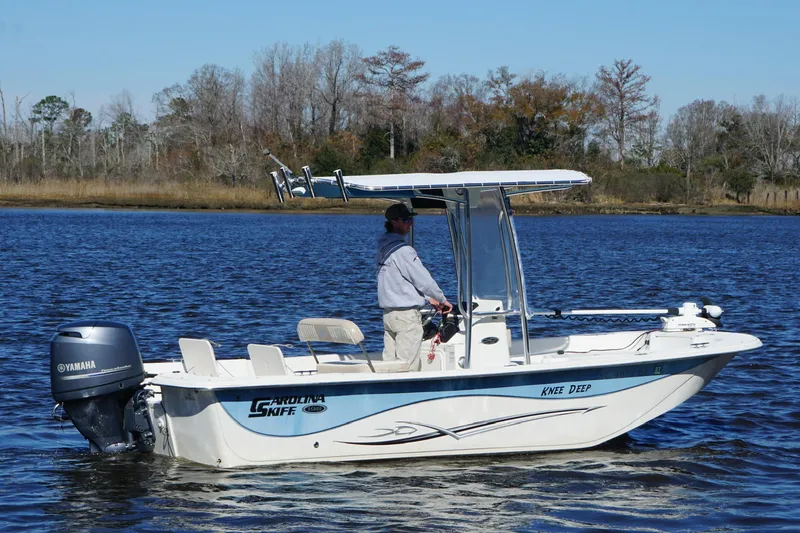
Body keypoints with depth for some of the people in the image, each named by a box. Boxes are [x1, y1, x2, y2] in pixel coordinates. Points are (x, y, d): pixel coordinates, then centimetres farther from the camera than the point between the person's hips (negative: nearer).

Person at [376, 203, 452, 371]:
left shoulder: (384, 248, 12)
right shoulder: (403, 250, -16)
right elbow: (423, 279, -12)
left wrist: (429, 298, 18)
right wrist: (442, 300, 4)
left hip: (388, 312, 9)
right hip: (407, 314, -9)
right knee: (409, 366, -5)